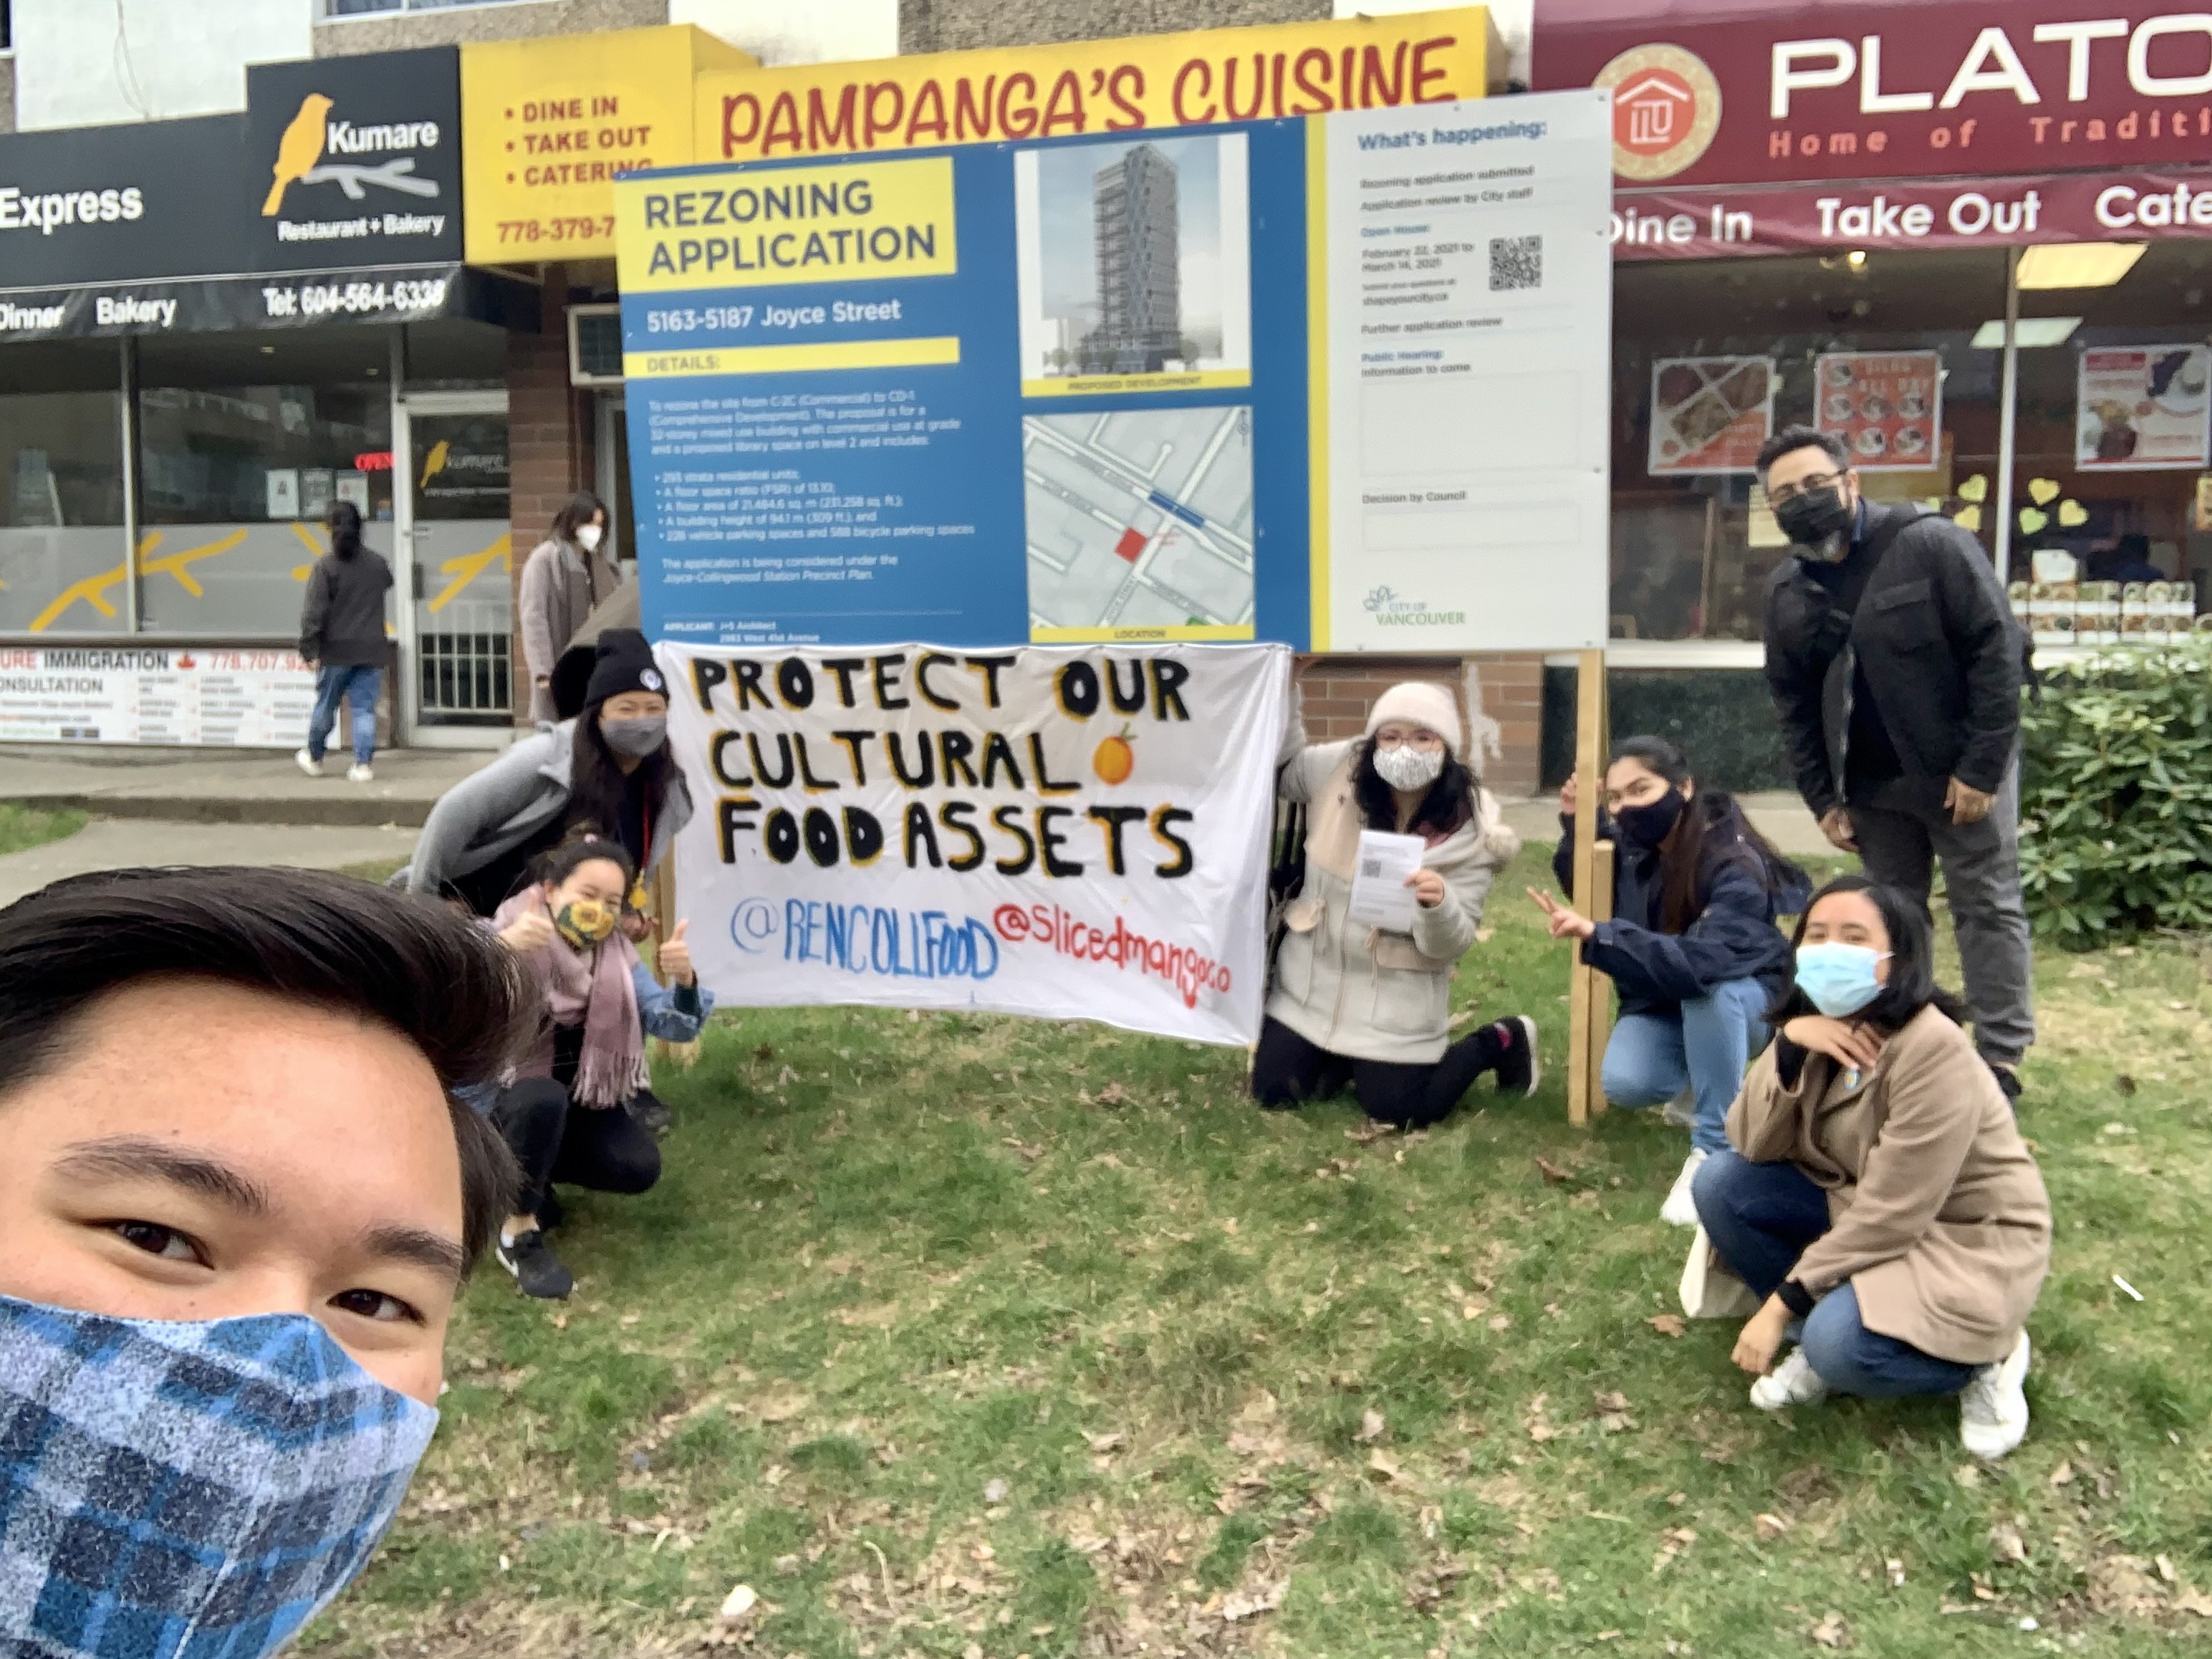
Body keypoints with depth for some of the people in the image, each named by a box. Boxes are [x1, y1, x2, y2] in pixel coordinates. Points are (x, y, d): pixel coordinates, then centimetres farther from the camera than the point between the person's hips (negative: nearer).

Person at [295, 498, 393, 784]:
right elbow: (388, 582, 25)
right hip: (371, 650, 2)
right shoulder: (377, 562, 2)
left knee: (326, 706, 12)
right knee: (365, 708, 4)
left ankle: (314, 758, 29)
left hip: (337, 652, -2)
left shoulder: (325, 565, -10)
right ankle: (363, 764, -1)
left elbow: (314, 611, -12)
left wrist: (310, 650, -9)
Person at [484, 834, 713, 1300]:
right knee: (543, 1099, -37)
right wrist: (500, 947, -57)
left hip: (577, 1099, 5)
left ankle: (521, 1168, 11)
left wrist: (683, 980, -34)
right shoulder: (506, 935, -19)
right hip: (499, 1094, -5)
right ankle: (518, 1232, -17)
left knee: (639, 1169, -15)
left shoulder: (616, 956, -5)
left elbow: (676, 1027, -12)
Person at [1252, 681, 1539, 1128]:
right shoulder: (1337, 771, -13)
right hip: (1313, 976, 3)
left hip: (1398, 994, -3)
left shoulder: (1471, 827, -17)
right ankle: (1348, 1058, 34)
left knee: (1398, 1113, 0)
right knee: (1272, 1091, 3)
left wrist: (1439, 903, -39)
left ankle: (1501, 1041, 25)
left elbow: (1452, 944, -15)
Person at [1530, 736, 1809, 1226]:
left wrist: (1596, 935, -54)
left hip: (1749, 1001, -5)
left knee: (1706, 991, -40)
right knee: (1623, 1085, -24)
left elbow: (1700, 962, -46)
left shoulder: (1738, 867, -32)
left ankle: (1713, 1148, -25)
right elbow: (1587, 891, 6)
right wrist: (1575, 826, -13)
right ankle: (1701, 1080, 12)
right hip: (1665, 1003, 5)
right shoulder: (1632, 845, -13)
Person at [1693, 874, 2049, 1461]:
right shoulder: (1815, 1026, -6)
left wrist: (1782, 1303, -22)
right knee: (1720, 1183, -13)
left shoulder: (1933, 1050, -29)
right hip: (1860, 1210, 7)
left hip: (1966, 1239, -7)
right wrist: (1787, 1047, -27)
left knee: (1841, 1346, -30)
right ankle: (1824, 1331, 3)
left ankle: (1988, 1356, 0)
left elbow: (1891, 1215, -27)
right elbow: (1752, 1146, -12)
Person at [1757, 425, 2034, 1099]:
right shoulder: (1787, 589, 1)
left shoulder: (1930, 544, -15)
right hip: (1873, 782, 5)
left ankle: (2001, 1058, 11)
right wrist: (1823, 797, 3)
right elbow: (1793, 702, 8)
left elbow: (1998, 649, -16)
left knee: (1986, 909, 3)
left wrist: (1981, 766, -18)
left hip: (1962, 769, -5)